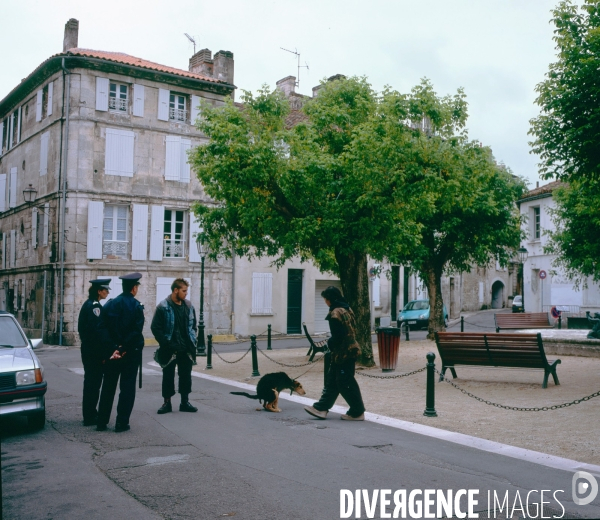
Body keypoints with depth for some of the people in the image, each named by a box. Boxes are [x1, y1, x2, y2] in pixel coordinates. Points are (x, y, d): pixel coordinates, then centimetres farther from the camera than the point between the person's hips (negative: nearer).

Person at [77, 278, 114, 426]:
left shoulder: (88, 305, 14)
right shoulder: (95, 306, -16)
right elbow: (97, 331, -22)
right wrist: (103, 353, -19)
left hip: (88, 350, 10)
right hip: (95, 351, -10)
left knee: (91, 381, 16)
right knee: (94, 382, -2)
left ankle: (90, 414, 26)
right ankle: (90, 417, 5)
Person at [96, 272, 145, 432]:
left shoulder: (110, 304, 2)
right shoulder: (136, 307, -10)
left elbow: (103, 328, -2)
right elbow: (136, 331, -18)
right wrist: (123, 348, -13)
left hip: (111, 352, 4)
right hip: (131, 353, -4)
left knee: (108, 387, 12)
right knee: (127, 388, 4)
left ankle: (102, 422, 16)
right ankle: (121, 423, 5)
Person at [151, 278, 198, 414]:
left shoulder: (189, 306, 6)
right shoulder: (163, 307, -10)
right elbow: (155, 328, -10)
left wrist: (192, 341, 4)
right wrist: (166, 344, -14)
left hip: (186, 349, 4)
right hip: (170, 350, -4)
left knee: (186, 376, 10)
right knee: (168, 376, 7)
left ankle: (185, 402, 20)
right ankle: (167, 403, 17)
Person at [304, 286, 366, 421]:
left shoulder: (335, 313, -18)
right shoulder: (347, 309, 11)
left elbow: (337, 336, -22)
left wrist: (329, 344, -3)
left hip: (342, 353, -10)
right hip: (350, 350, 10)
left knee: (345, 383, 0)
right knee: (332, 380, 14)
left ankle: (357, 412, 9)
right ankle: (321, 408, 21)